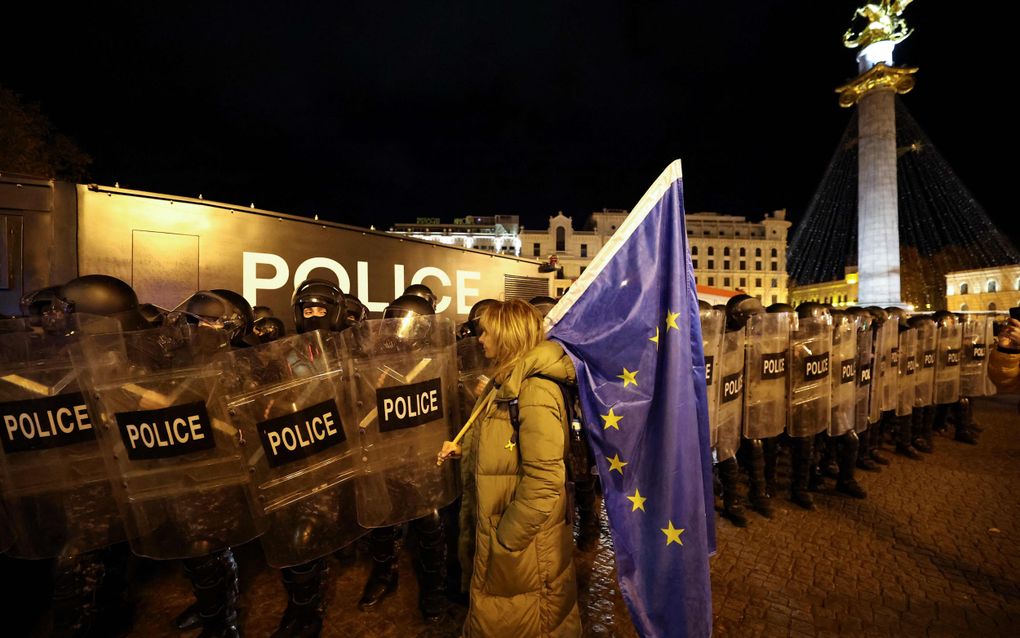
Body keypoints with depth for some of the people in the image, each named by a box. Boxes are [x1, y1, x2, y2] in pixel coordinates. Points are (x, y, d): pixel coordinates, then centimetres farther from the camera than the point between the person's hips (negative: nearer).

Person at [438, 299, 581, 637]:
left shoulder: (535, 390, -24)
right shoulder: (506, 384, 8)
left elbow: (544, 480, -28)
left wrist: (505, 541, -21)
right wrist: (462, 452, 5)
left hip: (521, 546, -9)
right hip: (495, 528, 9)